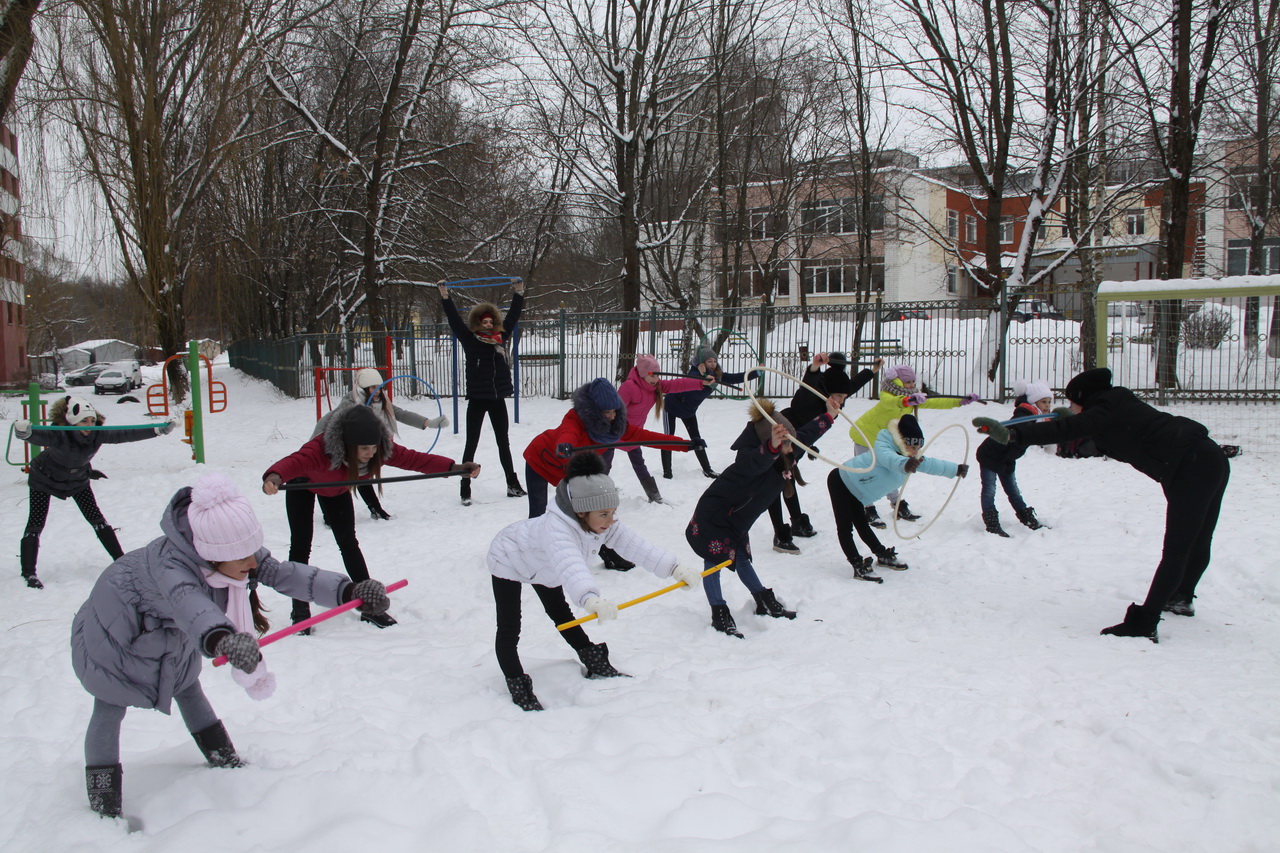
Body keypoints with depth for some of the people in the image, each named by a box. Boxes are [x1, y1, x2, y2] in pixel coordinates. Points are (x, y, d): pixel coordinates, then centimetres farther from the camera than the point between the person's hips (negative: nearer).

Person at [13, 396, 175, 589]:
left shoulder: (98, 434, -24)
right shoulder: (58, 434, -37)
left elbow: (126, 435, -20)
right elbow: (38, 436, -56)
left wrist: (159, 430, -24)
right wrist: (24, 432, -79)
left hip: (78, 479, 4)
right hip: (45, 480, -4)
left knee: (96, 519, 3)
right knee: (35, 524, -7)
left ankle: (120, 560, 11)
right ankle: (28, 573, 1)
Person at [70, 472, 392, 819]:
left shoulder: (236, 554, -26)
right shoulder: (169, 565, -45)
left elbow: (284, 573, -34)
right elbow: (187, 601, -65)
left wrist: (348, 590, -48)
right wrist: (221, 638, -86)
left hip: (170, 634, 6)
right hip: (115, 630, -6)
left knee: (187, 688, 21)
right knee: (110, 709, 0)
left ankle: (225, 760, 35)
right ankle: (105, 810, 10)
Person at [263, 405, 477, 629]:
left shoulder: (382, 448, -33)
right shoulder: (322, 448, -48)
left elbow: (412, 458, -32)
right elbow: (294, 461, -63)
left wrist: (454, 467, -43)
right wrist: (274, 477, -86)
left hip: (336, 490, 4)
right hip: (303, 485, -4)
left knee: (348, 543, 3)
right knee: (301, 545, -6)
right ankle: (300, 611, 7)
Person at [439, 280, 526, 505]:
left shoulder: (501, 337, 6)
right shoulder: (469, 339, -3)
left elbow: (513, 315, 11)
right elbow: (454, 319, -11)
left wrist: (519, 292, 10)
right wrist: (445, 297, -19)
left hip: (498, 398, 4)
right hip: (477, 399, -4)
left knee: (503, 442, 15)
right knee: (471, 444, 1)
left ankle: (513, 484, 24)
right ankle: (465, 489, 5)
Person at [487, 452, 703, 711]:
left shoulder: (602, 522, -24)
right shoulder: (556, 529, -48)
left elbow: (635, 545, -32)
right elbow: (569, 566, -66)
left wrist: (674, 568, -44)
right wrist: (591, 598, -84)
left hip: (541, 565, 7)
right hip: (510, 561, -7)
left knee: (560, 613, 21)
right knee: (509, 629, -7)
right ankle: (518, 689, 7)